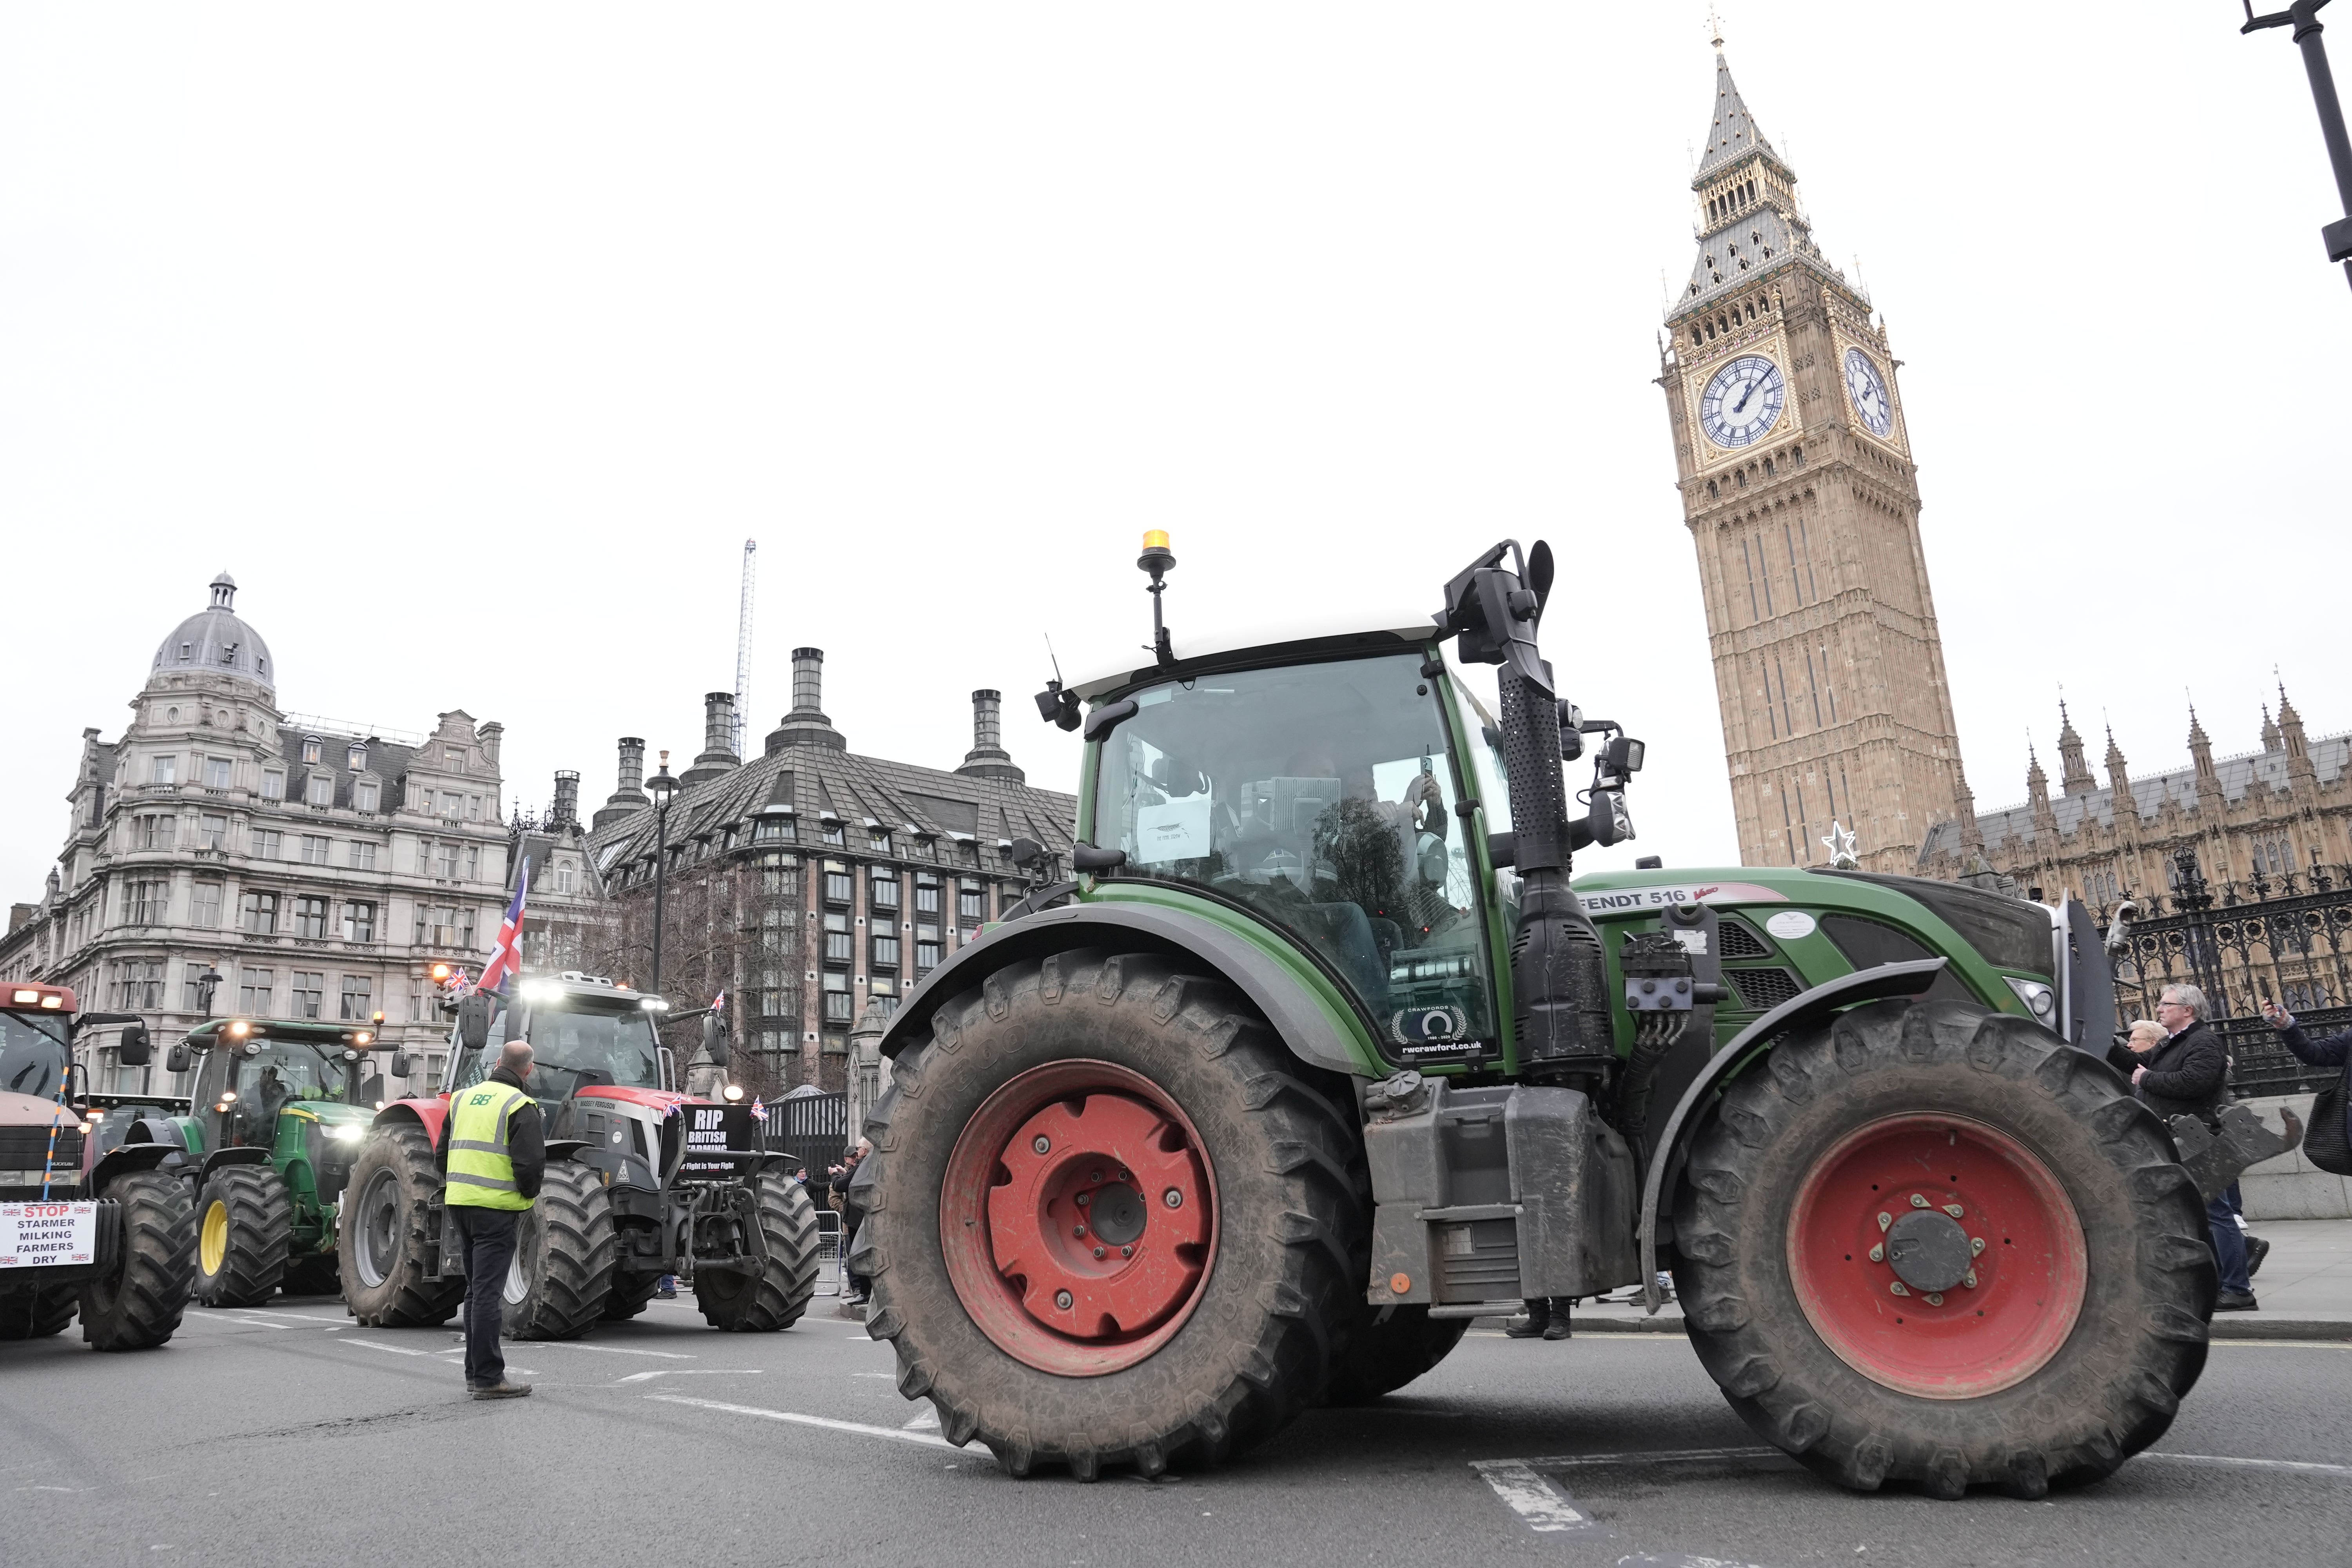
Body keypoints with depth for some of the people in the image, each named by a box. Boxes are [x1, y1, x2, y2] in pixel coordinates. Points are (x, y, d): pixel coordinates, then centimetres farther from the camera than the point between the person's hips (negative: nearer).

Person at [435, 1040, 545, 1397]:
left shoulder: (464, 1098, 12)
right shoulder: (520, 1106, -11)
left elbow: (442, 1153, 16)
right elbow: (532, 1161, -18)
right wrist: (528, 1194, -1)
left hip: (459, 1202, 7)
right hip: (496, 1208, -7)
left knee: (477, 1289, 17)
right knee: (488, 1291, -5)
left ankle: (475, 1370, 24)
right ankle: (488, 1379, -2)